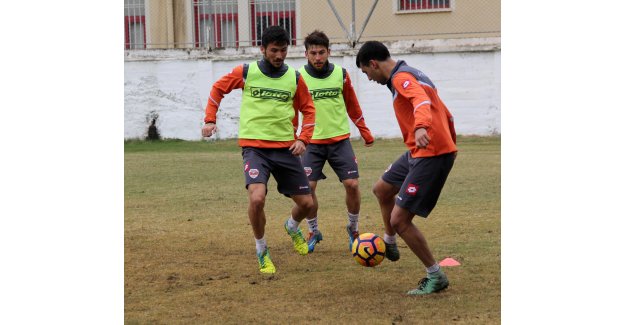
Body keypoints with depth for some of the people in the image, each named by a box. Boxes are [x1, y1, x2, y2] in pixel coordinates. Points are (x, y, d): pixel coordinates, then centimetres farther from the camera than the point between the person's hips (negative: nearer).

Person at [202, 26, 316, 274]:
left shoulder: (294, 78, 3)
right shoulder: (246, 72, -2)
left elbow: (308, 110, 14)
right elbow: (218, 89, 12)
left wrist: (303, 139, 0)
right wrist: (210, 120, 4)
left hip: (285, 148, 3)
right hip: (254, 147, -3)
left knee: (306, 203, 4)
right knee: (257, 198, -25)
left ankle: (293, 227, 43)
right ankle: (262, 252, 0)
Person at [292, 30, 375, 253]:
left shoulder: (341, 74, 2)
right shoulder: (299, 77, -4)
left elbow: (352, 106, 14)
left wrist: (365, 133, 19)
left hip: (340, 139, 1)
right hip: (313, 142, -1)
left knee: (352, 184, -7)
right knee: (307, 187, -10)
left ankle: (353, 228, 16)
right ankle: (313, 232, 13)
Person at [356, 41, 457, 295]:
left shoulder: (401, 77, -14)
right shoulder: (412, 75, 17)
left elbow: (422, 101, -36)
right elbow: (446, 115, 24)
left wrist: (422, 127, -55)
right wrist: (450, 143, 34)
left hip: (431, 154, -11)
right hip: (418, 152, 11)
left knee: (399, 219, -10)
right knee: (382, 189, 27)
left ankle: (436, 277, 1)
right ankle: (389, 244, 47)